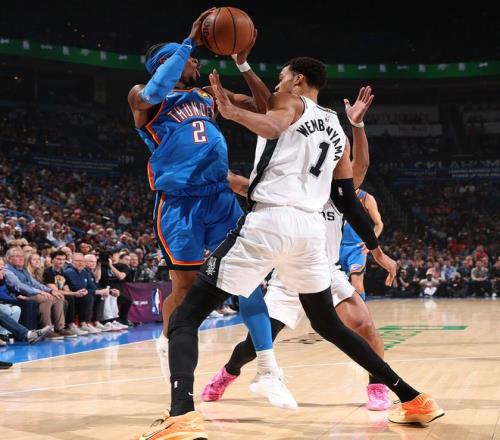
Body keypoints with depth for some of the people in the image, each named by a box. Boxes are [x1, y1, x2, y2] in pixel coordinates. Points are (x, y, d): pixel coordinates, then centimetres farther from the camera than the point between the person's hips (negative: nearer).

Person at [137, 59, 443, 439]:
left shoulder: (291, 103, 9)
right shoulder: (337, 132, 26)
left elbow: (271, 128, -17)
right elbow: (348, 200, 26)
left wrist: (231, 111, -8)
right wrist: (377, 250, 34)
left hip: (270, 220, -7)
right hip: (311, 227, 7)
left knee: (185, 317, -4)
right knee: (329, 324, 27)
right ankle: (414, 400, 28)